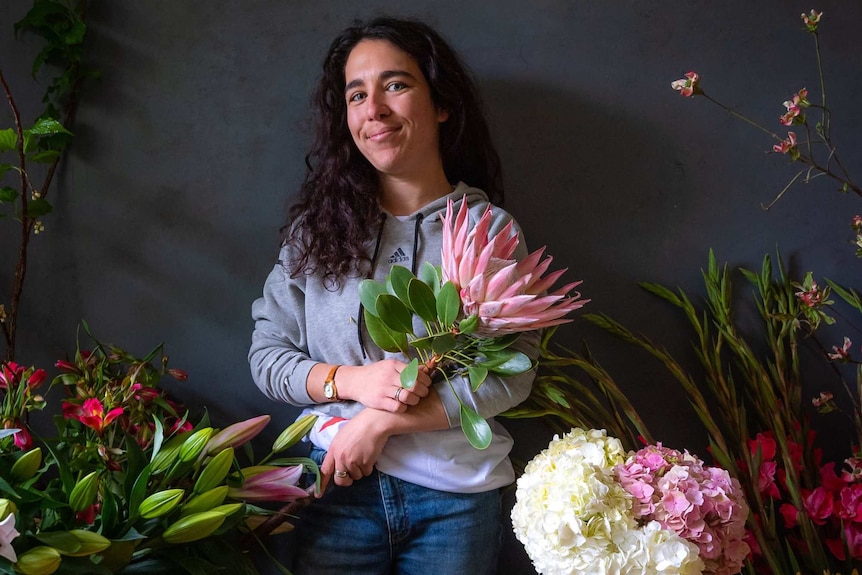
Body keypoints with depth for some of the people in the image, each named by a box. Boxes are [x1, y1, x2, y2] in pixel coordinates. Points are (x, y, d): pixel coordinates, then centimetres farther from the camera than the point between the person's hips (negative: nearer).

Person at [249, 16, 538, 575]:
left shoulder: (490, 230, -3)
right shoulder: (317, 225, 2)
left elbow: (513, 374, -9)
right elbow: (267, 352, 3)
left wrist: (380, 422, -15)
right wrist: (351, 381, -15)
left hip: (456, 500, -1)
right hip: (338, 485, 1)